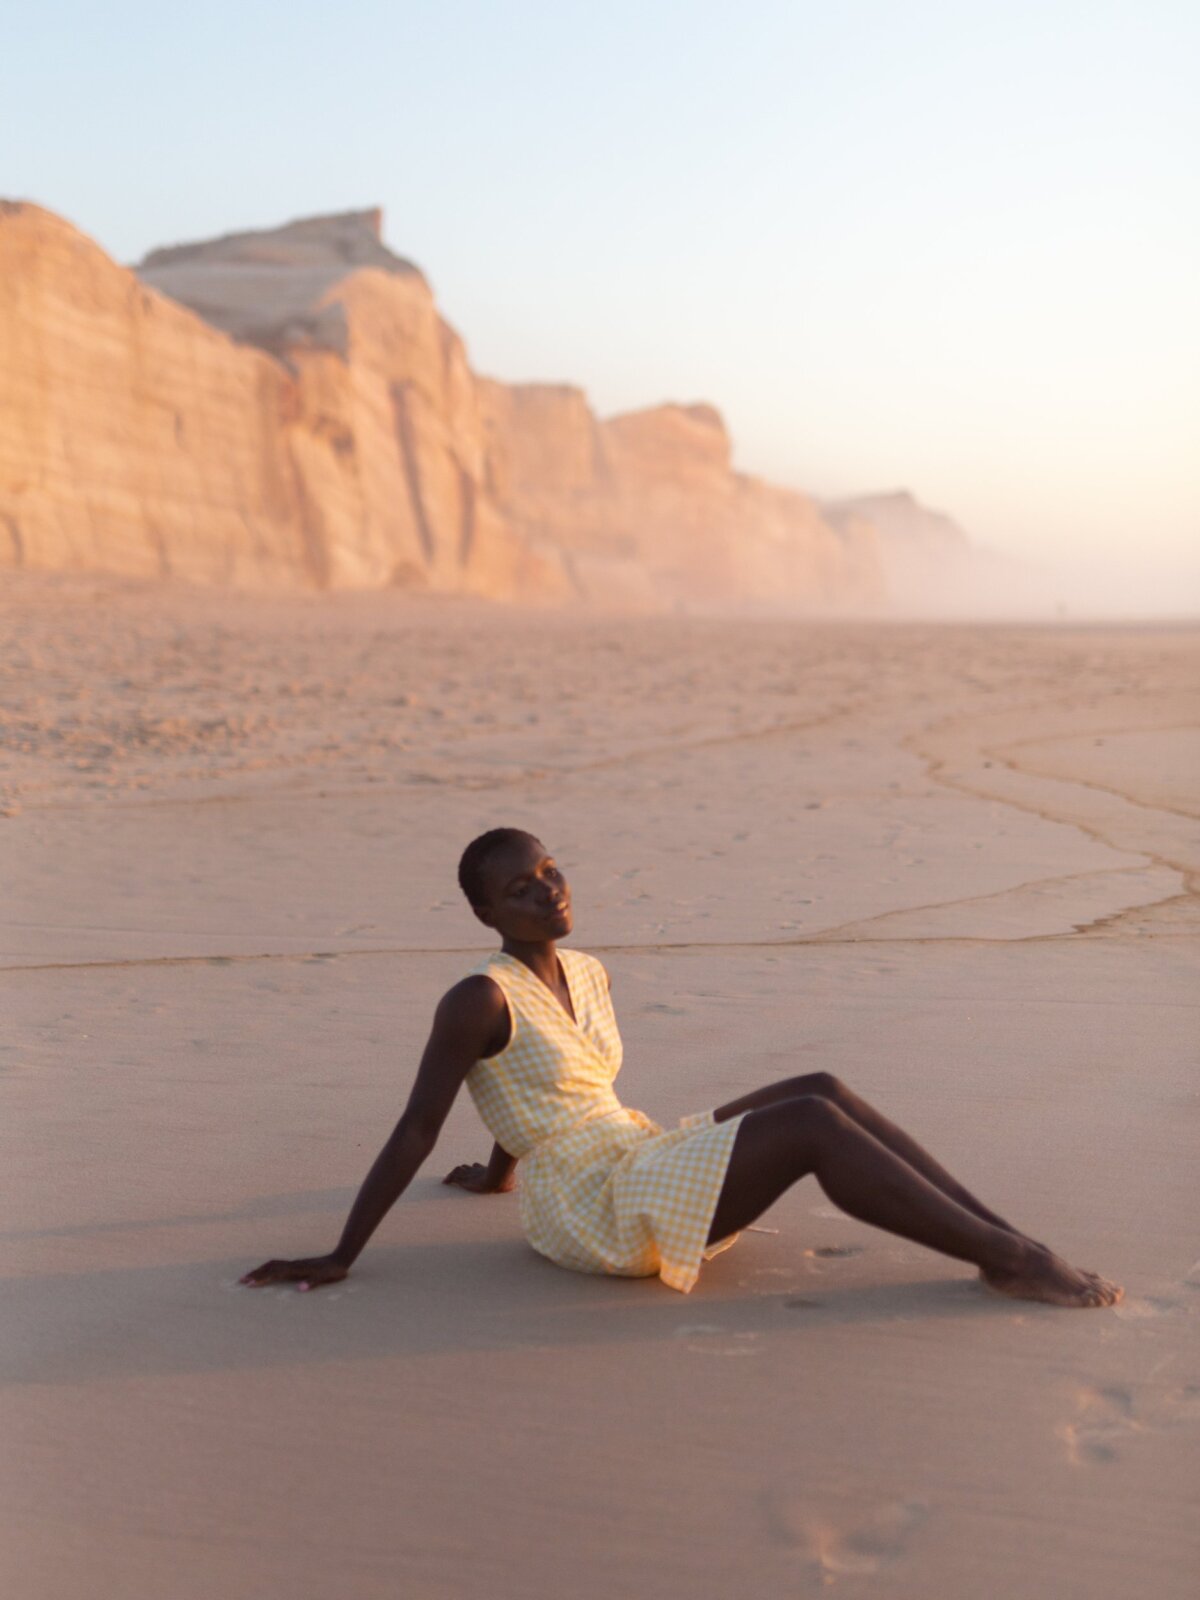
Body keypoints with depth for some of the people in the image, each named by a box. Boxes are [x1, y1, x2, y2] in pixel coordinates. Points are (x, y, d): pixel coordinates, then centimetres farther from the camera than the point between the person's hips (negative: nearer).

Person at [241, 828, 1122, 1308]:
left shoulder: (587, 975, 11)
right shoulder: (481, 999, -14)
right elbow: (416, 1130, -13)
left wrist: (502, 1171, 43)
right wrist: (339, 1259, -12)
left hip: (643, 1163, 8)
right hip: (595, 1212, -8)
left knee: (825, 1090, -9)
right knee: (815, 1125, -20)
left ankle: (1012, 1244, -12)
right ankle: (1007, 1261, -17)